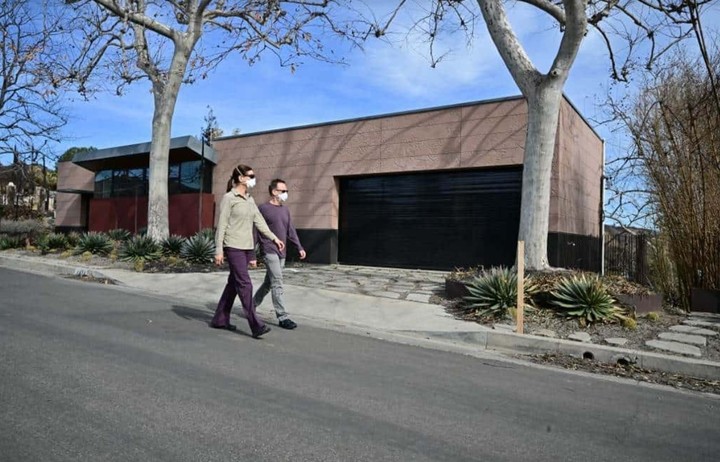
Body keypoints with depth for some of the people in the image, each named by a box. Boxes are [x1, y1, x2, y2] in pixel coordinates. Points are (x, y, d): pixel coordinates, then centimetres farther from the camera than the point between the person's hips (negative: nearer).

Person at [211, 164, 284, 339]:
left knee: (234, 283, 12)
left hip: (247, 247, 8)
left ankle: (220, 319, 23)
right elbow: (221, 225, -9)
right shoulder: (229, 198, -6)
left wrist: (274, 238, 5)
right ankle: (256, 326, -12)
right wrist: (218, 250, -12)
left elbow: (259, 222, 13)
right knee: (245, 284, -11)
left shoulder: (250, 200, 14)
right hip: (233, 246, -7)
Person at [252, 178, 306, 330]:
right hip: (270, 252, -7)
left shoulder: (285, 210, 14)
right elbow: (255, 231, -7)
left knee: (269, 282, 16)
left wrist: (299, 247, 9)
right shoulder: (263, 209, -6)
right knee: (277, 284, -9)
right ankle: (282, 317, -6)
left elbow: (291, 231, 16)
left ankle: (252, 305, 34)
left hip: (281, 252, 7)